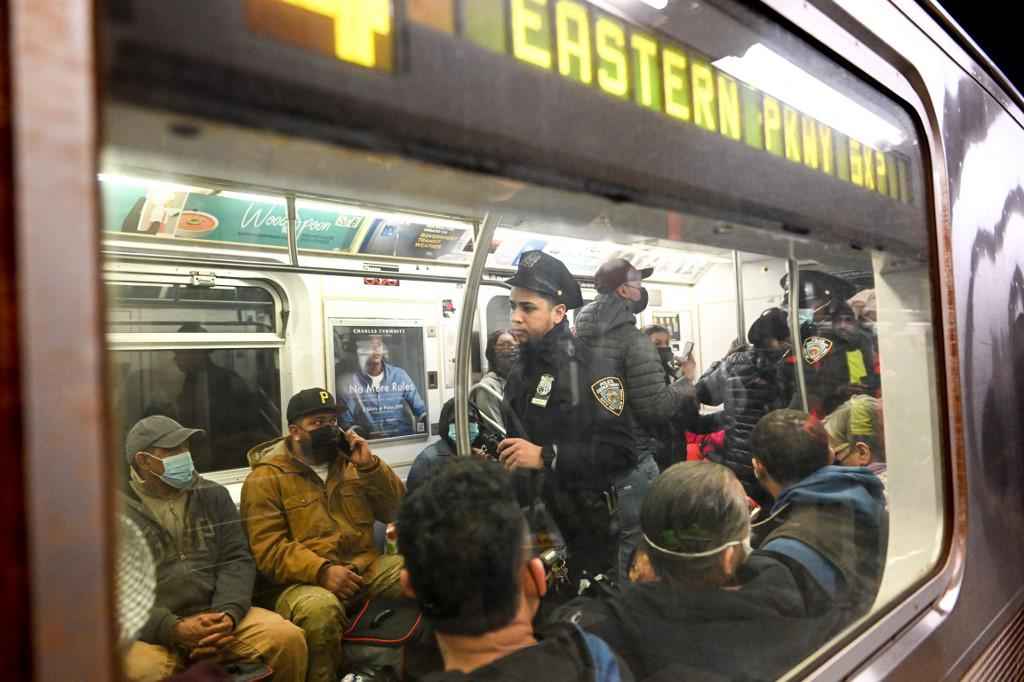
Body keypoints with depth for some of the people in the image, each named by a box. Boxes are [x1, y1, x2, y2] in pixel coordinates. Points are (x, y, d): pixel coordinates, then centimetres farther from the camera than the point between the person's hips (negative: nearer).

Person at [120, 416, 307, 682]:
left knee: (288, 637, -16)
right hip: (153, 629, -3)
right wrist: (173, 629, -19)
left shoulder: (214, 495, 11)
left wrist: (228, 614, -12)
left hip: (215, 616, 4)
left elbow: (237, 560, 6)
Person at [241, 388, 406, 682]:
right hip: (303, 580, -4)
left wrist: (370, 466, -5)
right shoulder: (265, 478, -1)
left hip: (365, 567, 5)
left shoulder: (350, 462, 14)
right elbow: (268, 549, -11)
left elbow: (395, 511, 10)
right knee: (320, 608, -37)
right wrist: (322, 570, -25)